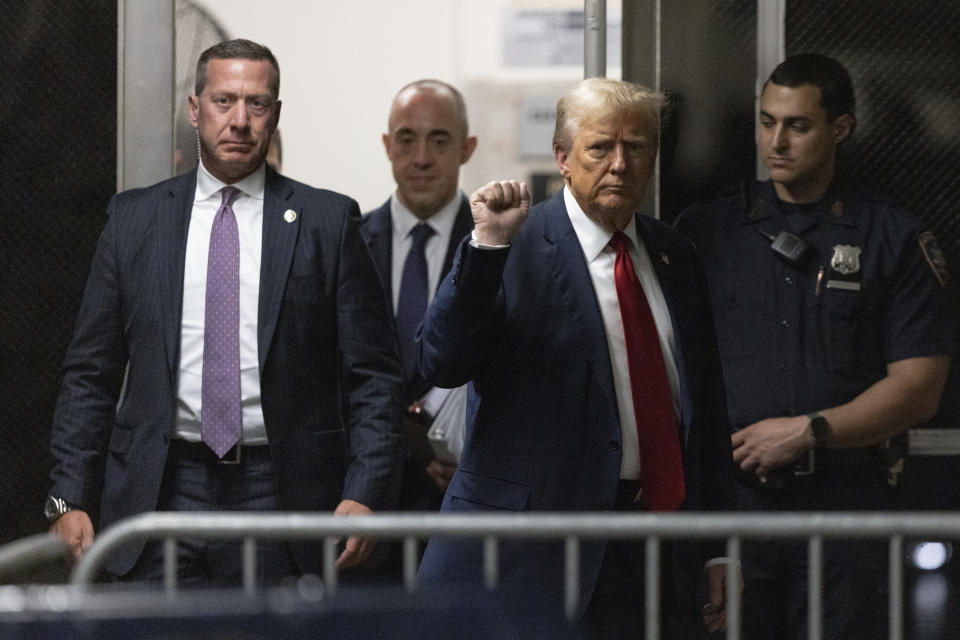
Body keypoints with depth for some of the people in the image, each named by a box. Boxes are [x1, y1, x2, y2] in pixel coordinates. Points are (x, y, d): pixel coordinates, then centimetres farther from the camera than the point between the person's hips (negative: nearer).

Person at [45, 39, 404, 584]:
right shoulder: (135, 218, 9)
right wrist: (70, 498, 1)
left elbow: (374, 378, 3)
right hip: (165, 493, 1)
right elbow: (90, 374, 10)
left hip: (282, 494, -1)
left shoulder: (328, 222, 4)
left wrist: (364, 496, -9)